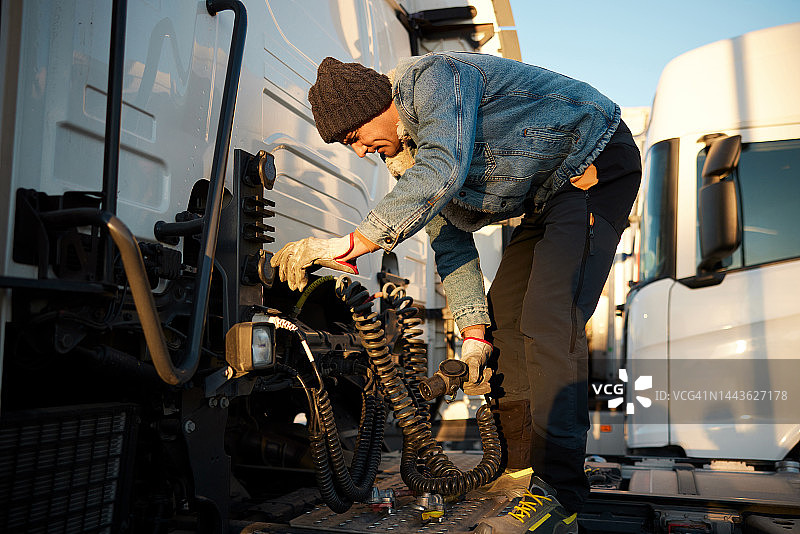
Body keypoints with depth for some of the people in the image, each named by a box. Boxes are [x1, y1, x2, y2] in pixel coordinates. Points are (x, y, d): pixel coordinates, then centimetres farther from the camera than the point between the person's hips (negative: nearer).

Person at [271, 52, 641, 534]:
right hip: (548, 195, 10)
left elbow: (443, 174, -39)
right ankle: (517, 463, 21)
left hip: (598, 166, -10)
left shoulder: (432, 78, -22)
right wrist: (474, 335, -3)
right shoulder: (407, 155, 5)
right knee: (502, 316, 9)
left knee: (548, 320, -23)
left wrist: (347, 247, -41)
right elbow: (451, 243, 6)